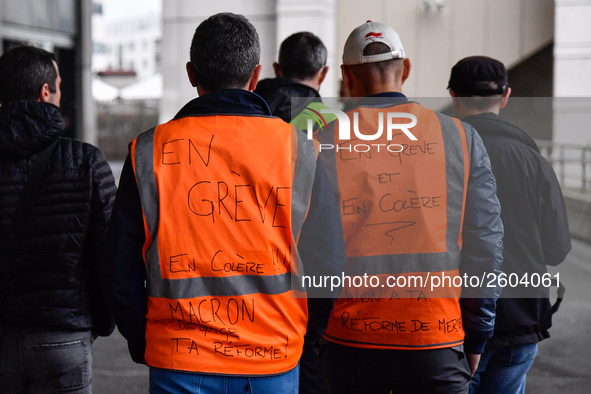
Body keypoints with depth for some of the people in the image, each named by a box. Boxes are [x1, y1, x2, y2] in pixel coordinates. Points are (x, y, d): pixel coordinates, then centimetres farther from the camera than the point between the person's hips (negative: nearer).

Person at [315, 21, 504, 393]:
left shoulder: (322, 141, -2)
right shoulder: (461, 136, 1)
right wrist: (475, 340, 9)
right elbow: (485, 241, 1)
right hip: (436, 345, 0)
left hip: (348, 339, 1)